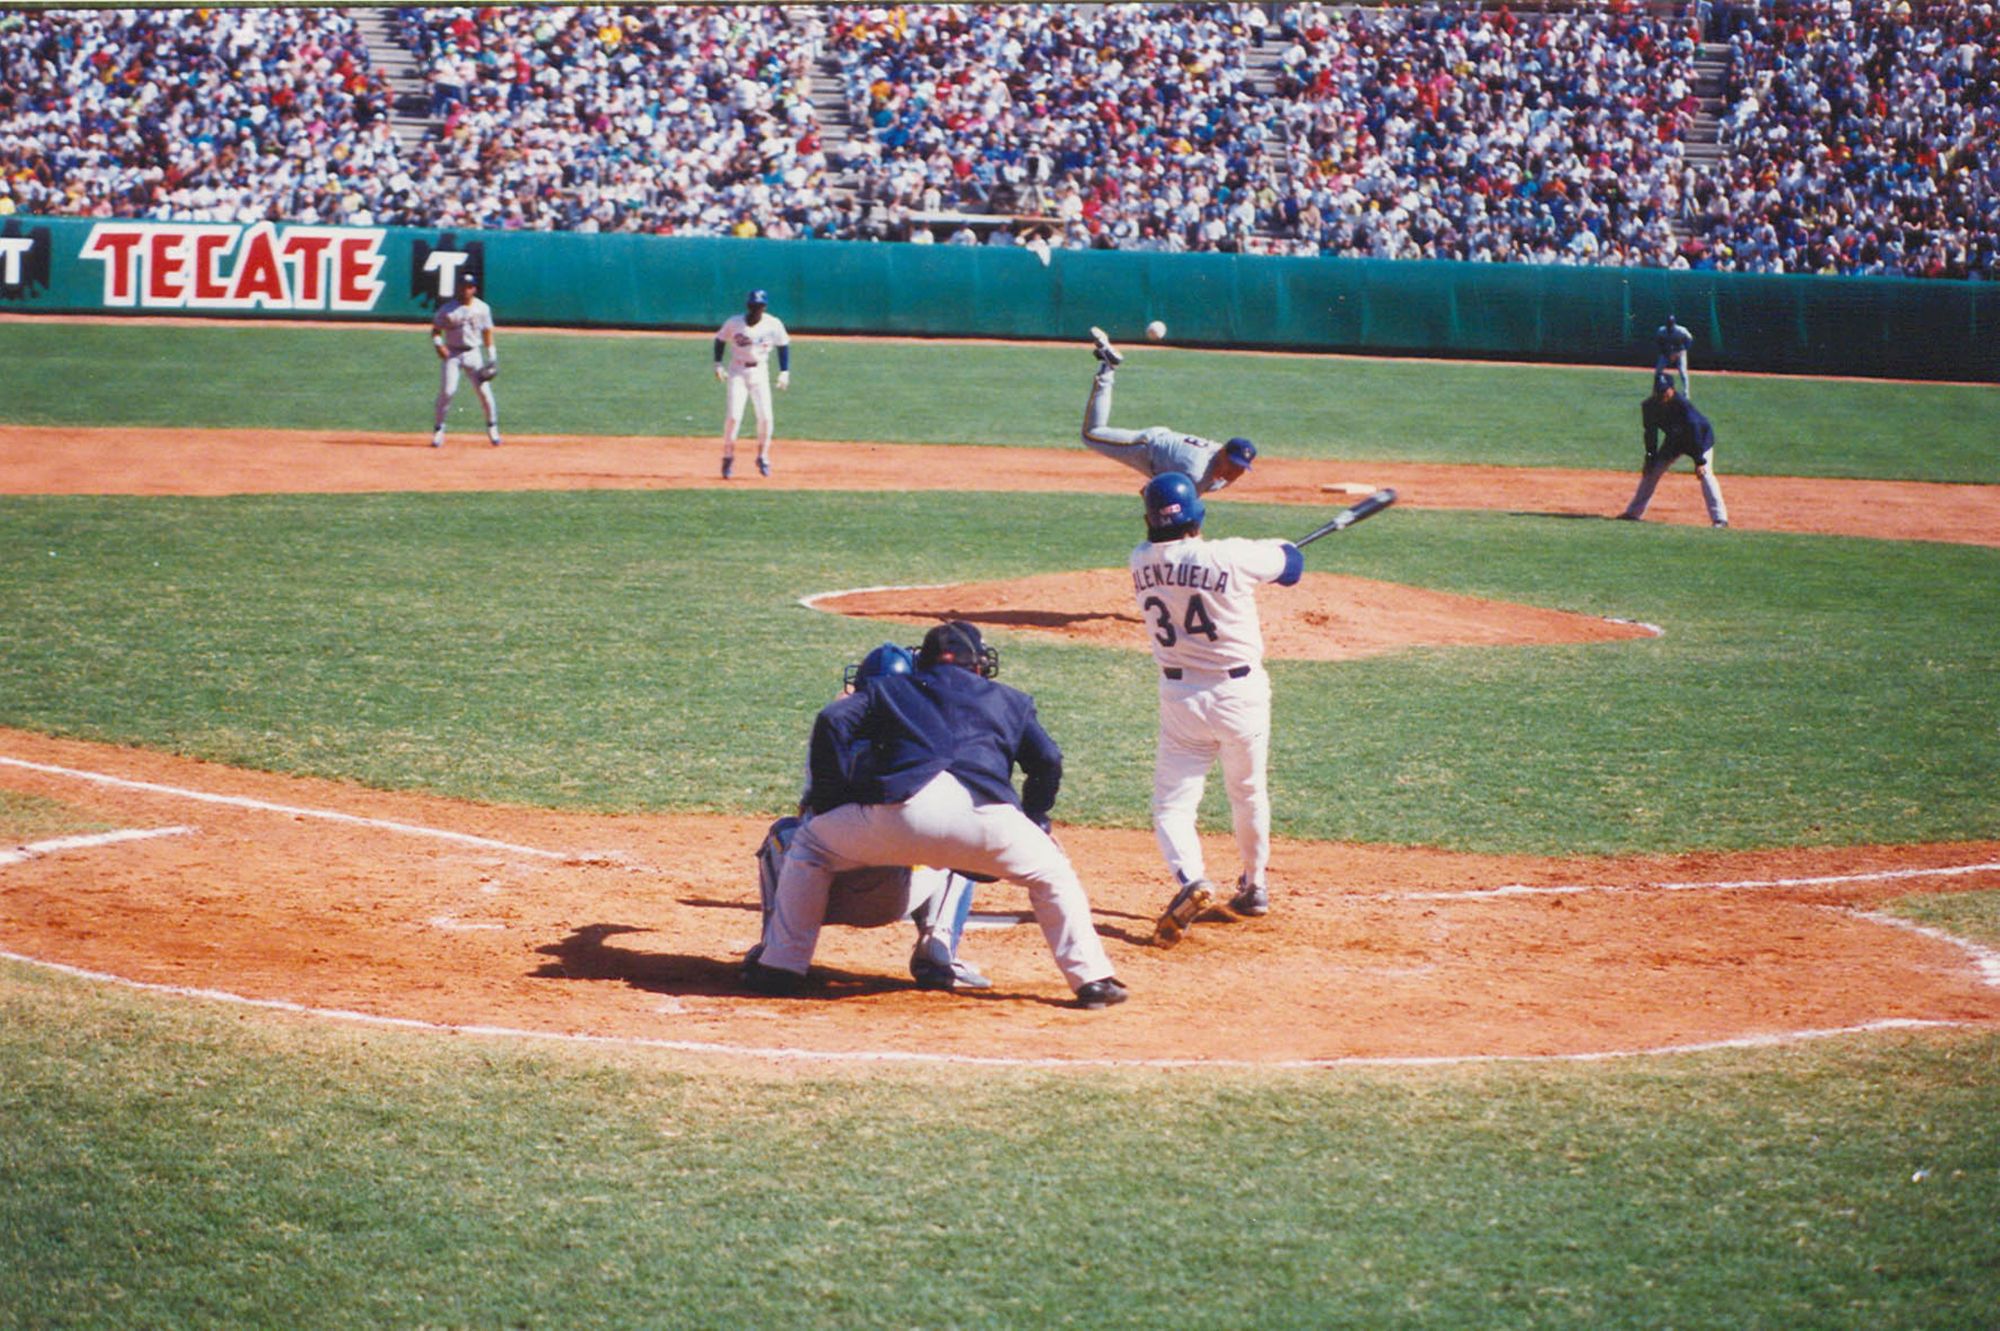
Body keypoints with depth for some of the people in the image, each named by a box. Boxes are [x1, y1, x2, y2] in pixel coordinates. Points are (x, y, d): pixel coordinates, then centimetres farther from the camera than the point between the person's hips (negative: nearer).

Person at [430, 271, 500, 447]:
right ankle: (438, 429, 0)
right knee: (447, 391, -11)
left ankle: (492, 429, 11)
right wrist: (438, 345, -19)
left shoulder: (482, 308, 3)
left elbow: (487, 332, 9)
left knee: (484, 390, -4)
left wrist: (492, 357, 4)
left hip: (473, 354, 1)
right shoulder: (447, 309, -3)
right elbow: (436, 330, 1)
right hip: (452, 353, -1)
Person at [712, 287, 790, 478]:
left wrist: (784, 372, -1)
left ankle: (763, 457, 14)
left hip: (760, 373, 1)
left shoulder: (773, 324, -7)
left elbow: (783, 346, 5)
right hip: (737, 372, -1)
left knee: (765, 417, -5)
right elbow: (720, 340, 6)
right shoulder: (734, 323, -9)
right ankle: (728, 457, 3)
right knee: (733, 416, -11)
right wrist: (718, 365, -3)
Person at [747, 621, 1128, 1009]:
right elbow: (1047, 759, 25)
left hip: (901, 809, 0)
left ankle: (781, 967, 18)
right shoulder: (1010, 700, 34)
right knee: (1052, 873, 26)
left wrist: (830, 799, 19)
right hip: (984, 811, 0)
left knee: (809, 846, 24)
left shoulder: (887, 689, 32)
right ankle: (1091, 977, 14)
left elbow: (833, 721, 16)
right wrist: (1035, 822, 37)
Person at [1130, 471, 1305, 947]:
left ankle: (1191, 878, -24)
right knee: (1249, 794, 22)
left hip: (1180, 697, 1)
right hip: (1241, 693, -1)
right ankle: (1254, 886, 36)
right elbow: (1291, 566, 1)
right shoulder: (1233, 556, -15)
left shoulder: (1142, 562, -6)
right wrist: (1283, 545, 25)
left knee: (1171, 805, 3)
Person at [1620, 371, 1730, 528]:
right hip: (1673, 441, 6)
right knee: (1651, 471, 2)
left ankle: (1720, 518, -23)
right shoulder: (1649, 407, -19)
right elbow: (1650, 434, -5)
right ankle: (1633, 512, 13)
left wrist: (1699, 462, -37)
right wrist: (1650, 459, -8)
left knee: (1705, 473, -23)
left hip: (1700, 438, -6)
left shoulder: (1682, 405, -35)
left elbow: (1694, 431, -34)